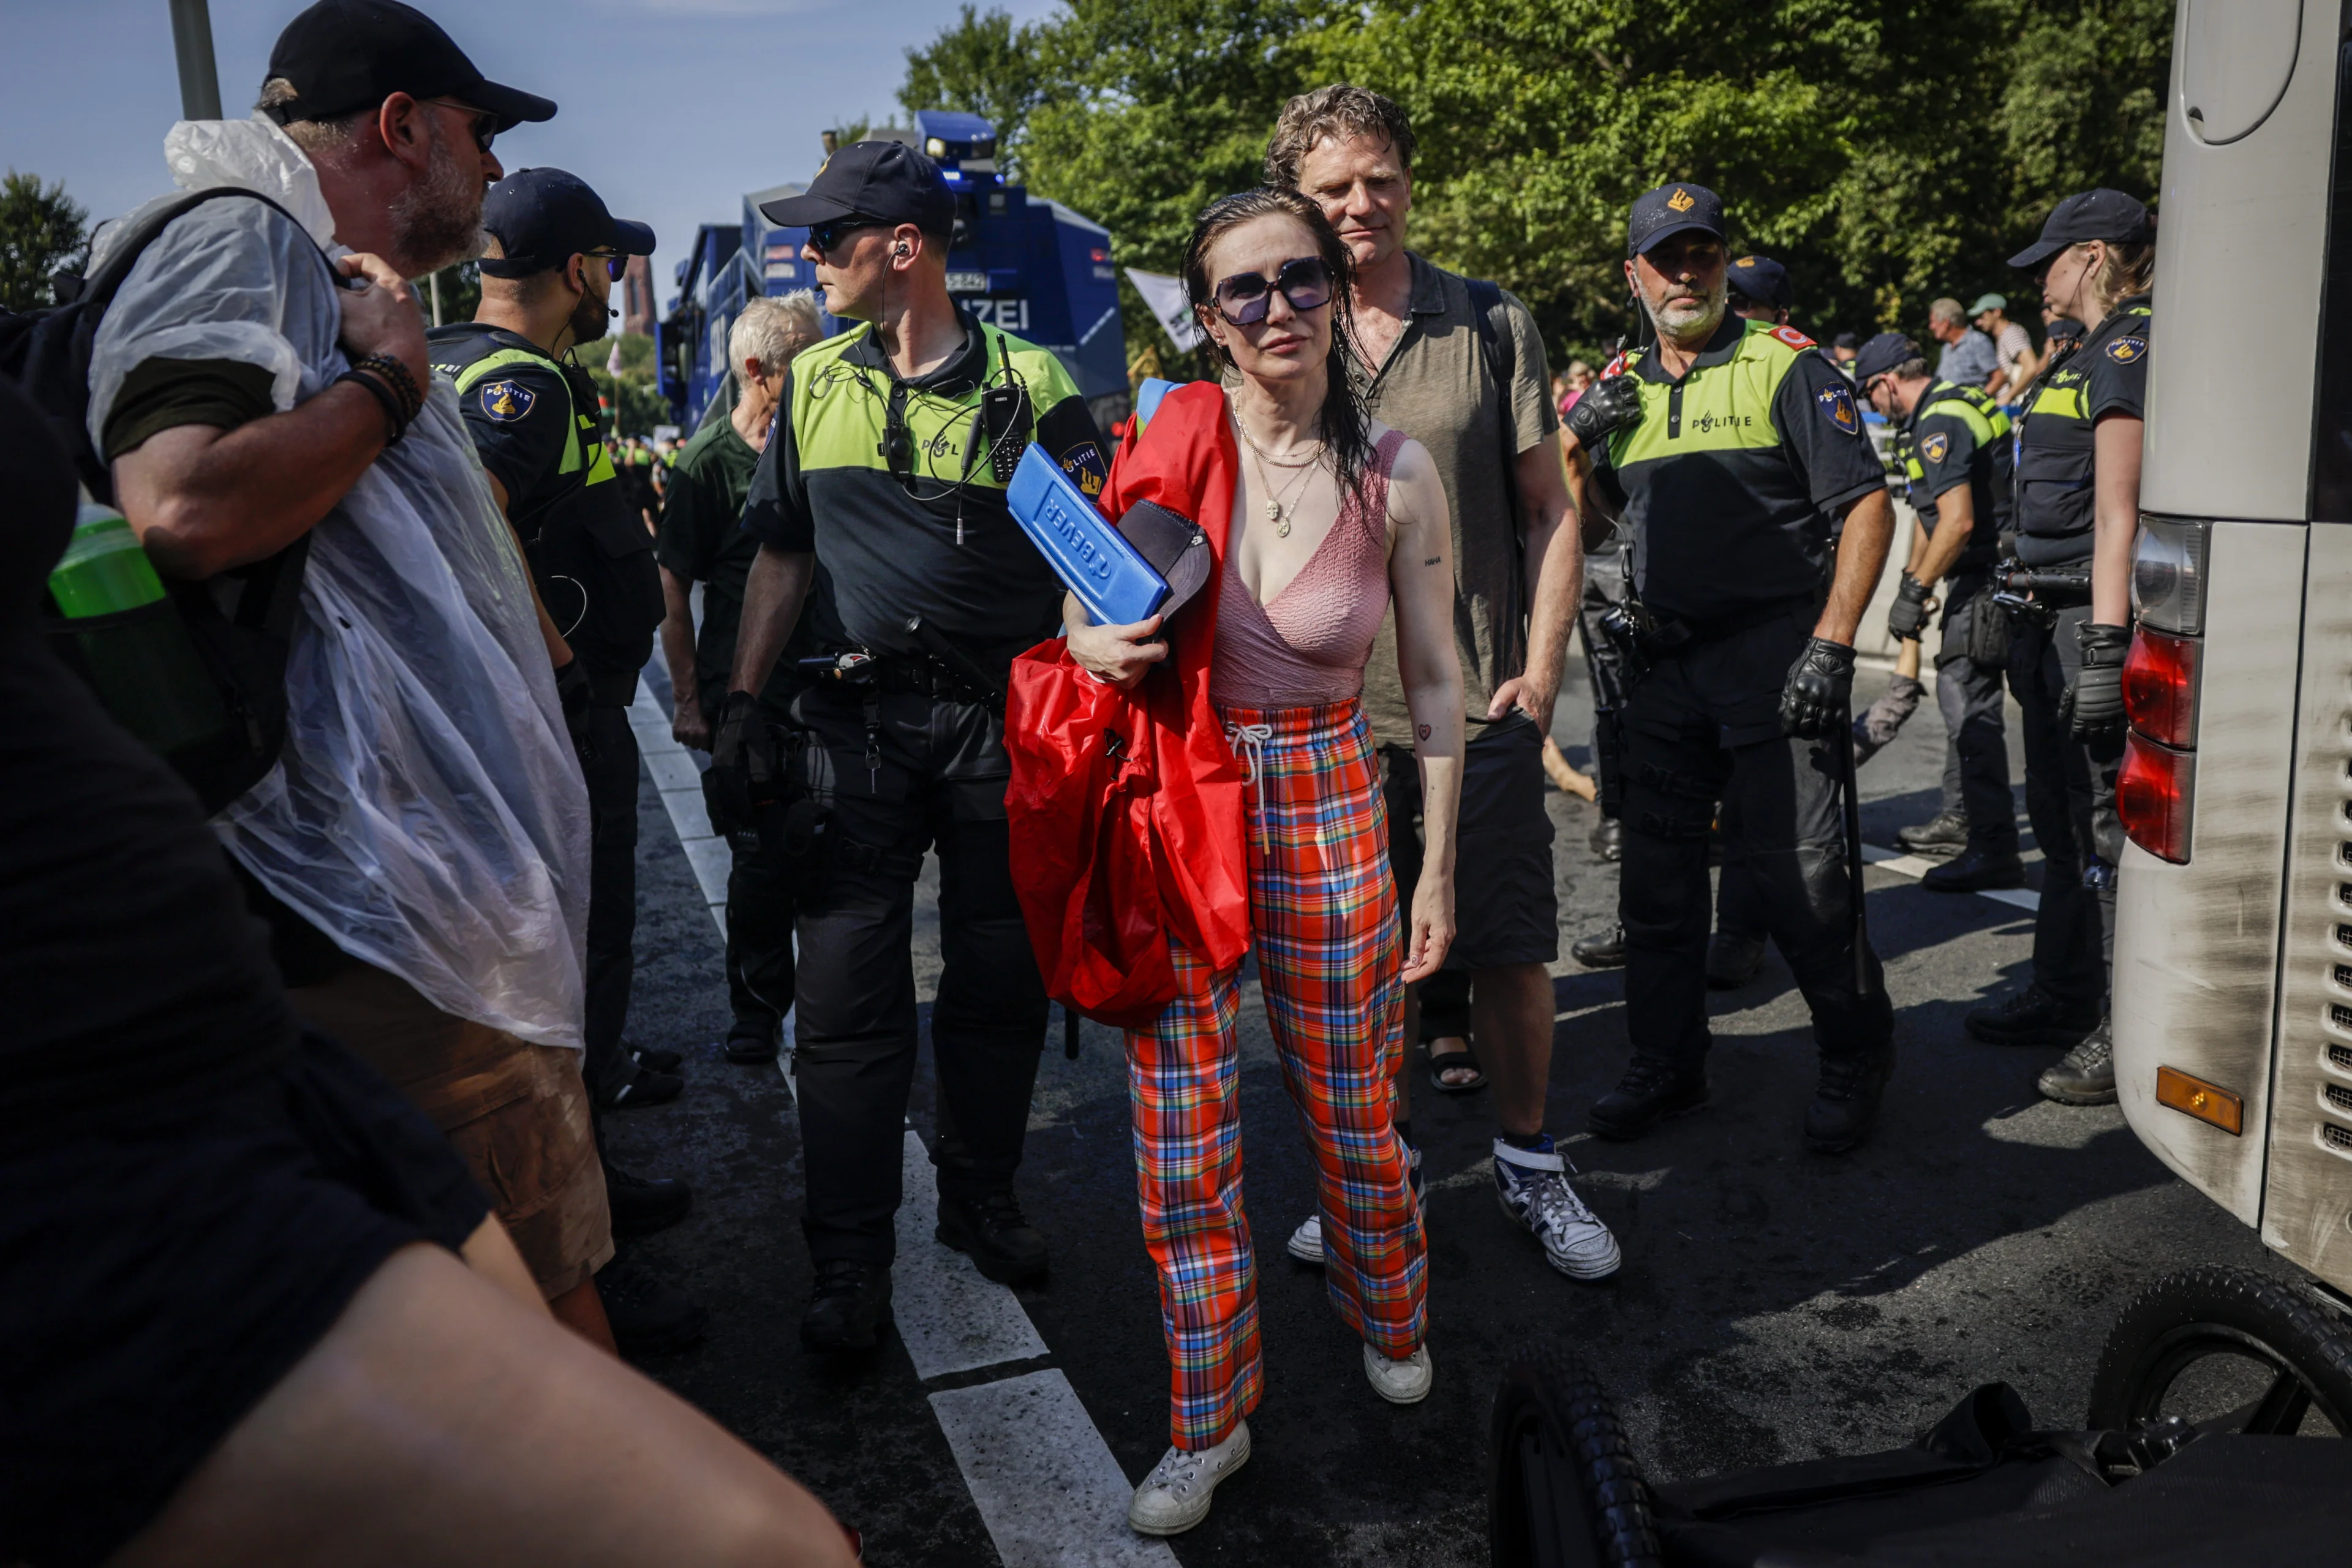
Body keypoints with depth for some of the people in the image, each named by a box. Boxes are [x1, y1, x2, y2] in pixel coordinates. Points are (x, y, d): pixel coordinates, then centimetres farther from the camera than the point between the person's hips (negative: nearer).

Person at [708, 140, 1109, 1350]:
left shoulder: (1029, 383, -1)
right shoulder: (814, 383, 10)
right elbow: (783, 557, 15)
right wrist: (741, 704, 8)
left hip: (1003, 720, -2)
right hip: (859, 719, 2)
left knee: (999, 984, 9)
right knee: (846, 996, 0)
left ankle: (980, 1196, 29)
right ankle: (849, 1261, 11)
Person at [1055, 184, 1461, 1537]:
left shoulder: (1396, 474, -7)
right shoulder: (1169, 442, -6)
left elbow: (1438, 685, 1)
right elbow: (1089, 606, 9)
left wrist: (1438, 871, 2)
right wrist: (1097, 643, -15)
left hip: (1327, 807, 0)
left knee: (1354, 1114, 14)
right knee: (1183, 1136, 6)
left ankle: (1392, 1324, 46)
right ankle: (1212, 1420, 26)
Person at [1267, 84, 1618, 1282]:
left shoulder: (1491, 326, 3)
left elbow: (1550, 512, 3)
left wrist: (1541, 670, -6)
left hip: (1481, 706, -1)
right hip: (1332, 716, 1)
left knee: (1511, 947, 5)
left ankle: (1529, 1167, 24)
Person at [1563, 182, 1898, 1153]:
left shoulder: (1785, 367, -2)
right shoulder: (1626, 388, 15)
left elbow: (1867, 506, -7)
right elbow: (1601, 514, 25)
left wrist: (1831, 644, -17)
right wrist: (1581, 440, 4)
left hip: (1771, 659, -5)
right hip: (1664, 664, 6)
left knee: (1799, 873, -4)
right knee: (1656, 879, 9)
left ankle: (1856, 1060, 16)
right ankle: (1667, 1065, 23)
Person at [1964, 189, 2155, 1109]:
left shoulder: (2130, 349, -11)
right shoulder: (2090, 353, 19)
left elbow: (2117, 513, -20)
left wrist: (2104, 643, -25)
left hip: (2095, 615, -10)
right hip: (2052, 616, 10)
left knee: (2104, 822, -7)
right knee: (2058, 813, 16)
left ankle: (2126, 1033, 1)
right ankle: (2064, 998, 28)